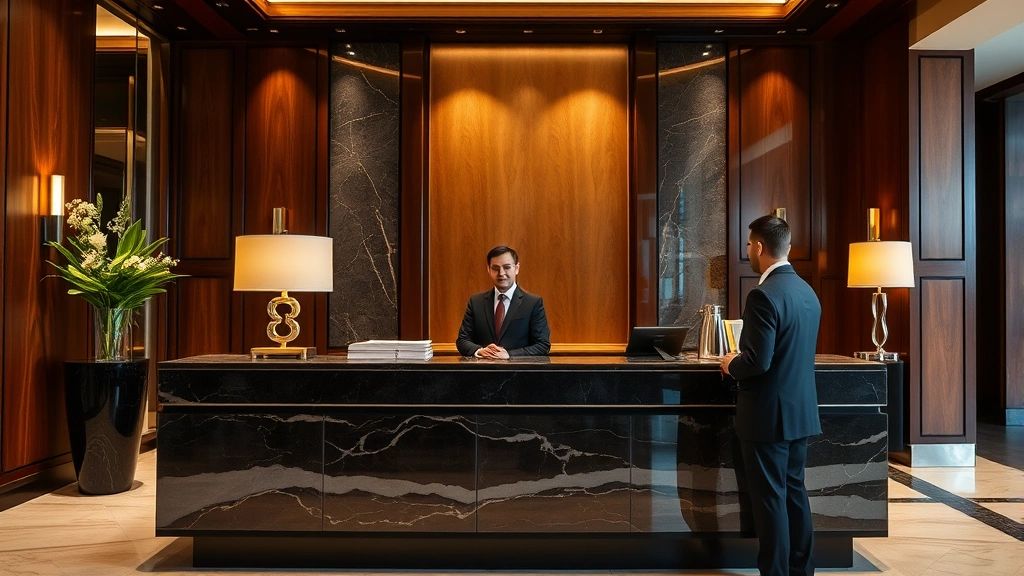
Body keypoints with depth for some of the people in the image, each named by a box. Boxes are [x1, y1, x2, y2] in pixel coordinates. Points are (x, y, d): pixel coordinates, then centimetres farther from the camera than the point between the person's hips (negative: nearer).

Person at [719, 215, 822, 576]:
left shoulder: (764, 295, -20)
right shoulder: (807, 292, 8)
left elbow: (757, 362, -25)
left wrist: (731, 365, -5)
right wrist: (742, 361, 18)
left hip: (769, 414, -9)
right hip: (800, 411, 9)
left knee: (770, 498, 2)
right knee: (794, 491, 17)